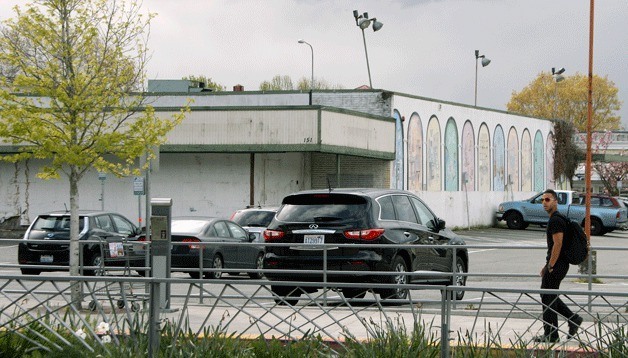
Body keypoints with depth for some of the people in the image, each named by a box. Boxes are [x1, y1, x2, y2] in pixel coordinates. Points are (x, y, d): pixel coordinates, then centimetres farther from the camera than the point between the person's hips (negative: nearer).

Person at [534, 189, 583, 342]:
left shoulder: (555, 220, -17)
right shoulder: (555, 219, 17)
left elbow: (558, 244, -23)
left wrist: (550, 266, -20)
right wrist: (547, 265, 23)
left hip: (557, 265, -11)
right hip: (559, 264, 11)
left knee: (548, 298, -4)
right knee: (550, 297, 17)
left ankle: (551, 335, 1)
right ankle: (573, 319, 17)